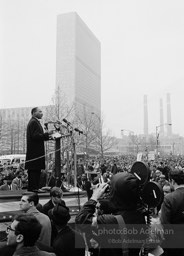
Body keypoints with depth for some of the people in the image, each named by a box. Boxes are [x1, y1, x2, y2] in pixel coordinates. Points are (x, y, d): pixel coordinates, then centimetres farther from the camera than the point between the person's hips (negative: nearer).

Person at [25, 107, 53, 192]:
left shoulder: (34, 122, 21)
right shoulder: (34, 122, -11)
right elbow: (35, 136, -20)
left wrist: (47, 136, 14)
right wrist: (47, 134, -16)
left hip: (36, 151, 10)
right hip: (35, 151, -10)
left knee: (36, 170, 11)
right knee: (34, 169, -8)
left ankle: (34, 187, 16)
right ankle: (33, 187, -5)